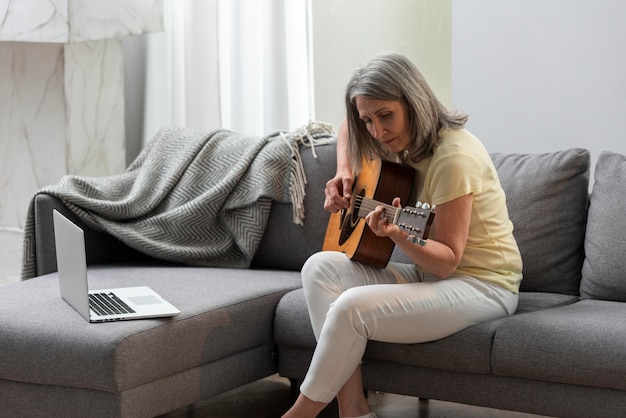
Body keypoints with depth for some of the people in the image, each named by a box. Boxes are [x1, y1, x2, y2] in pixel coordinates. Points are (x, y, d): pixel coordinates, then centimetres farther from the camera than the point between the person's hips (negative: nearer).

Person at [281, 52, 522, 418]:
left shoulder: (453, 157, -21)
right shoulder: (405, 139, 4)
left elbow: (446, 260, -21)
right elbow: (348, 128, 26)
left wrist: (401, 237, -39)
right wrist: (344, 173, 7)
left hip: (481, 284, -9)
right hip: (430, 274, 9)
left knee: (353, 306, -29)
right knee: (321, 267, -11)